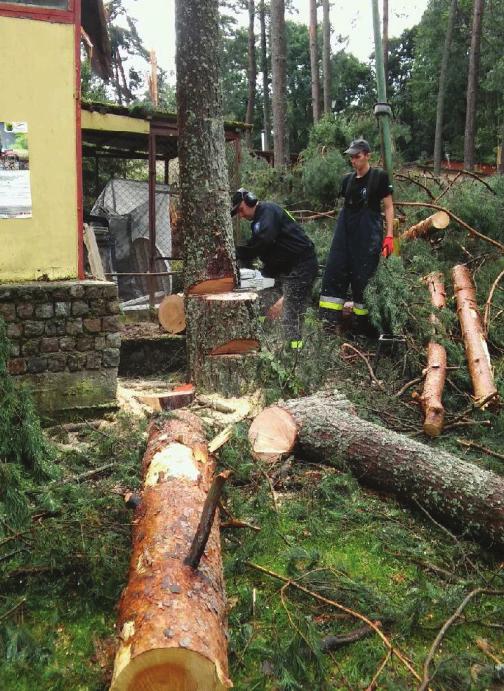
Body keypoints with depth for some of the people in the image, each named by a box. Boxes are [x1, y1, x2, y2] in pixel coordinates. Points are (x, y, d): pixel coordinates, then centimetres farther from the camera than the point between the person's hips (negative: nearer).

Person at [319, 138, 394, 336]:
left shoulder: (379, 177, -5)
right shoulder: (348, 179, 10)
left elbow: (388, 207, -4)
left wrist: (389, 235, -12)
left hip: (368, 234, -5)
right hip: (345, 232, 6)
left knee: (363, 276, -1)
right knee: (335, 272, -2)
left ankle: (362, 323, 10)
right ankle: (330, 320, -1)